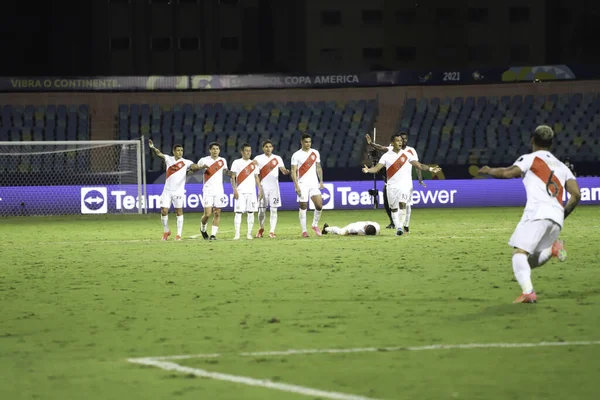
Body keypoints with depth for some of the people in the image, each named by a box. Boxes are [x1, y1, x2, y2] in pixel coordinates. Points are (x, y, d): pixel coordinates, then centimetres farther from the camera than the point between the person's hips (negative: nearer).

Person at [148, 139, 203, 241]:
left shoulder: (186, 162, -2)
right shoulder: (169, 159, 4)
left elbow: (194, 166, -17)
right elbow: (159, 153, -9)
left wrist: (201, 167, -39)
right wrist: (153, 147, -28)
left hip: (179, 191, -2)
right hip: (167, 190, 2)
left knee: (179, 211, -3)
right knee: (164, 211, -2)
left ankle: (179, 234, 2)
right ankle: (166, 231, 19)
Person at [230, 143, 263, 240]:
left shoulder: (253, 163, 13)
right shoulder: (237, 163, 2)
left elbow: (256, 178, 15)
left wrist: (260, 190, 6)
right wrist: (235, 190, -12)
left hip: (251, 191, 3)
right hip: (240, 192, -3)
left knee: (250, 212, 2)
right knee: (238, 212, -6)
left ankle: (249, 234, 6)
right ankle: (237, 234, -5)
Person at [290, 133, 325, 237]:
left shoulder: (315, 153, 9)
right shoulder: (296, 155, -4)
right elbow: (293, 172, -6)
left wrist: (321, 181, 9)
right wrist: (296, 186, -15)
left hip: (314, 184, 3)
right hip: (302, 184, -3)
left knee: (319, 205, -9)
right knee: (303, 207, -2)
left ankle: (315, 225, 13)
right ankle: (304, 231, 4)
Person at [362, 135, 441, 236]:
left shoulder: (407, 154, 4)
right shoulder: (386, 156, 3)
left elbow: (418, 165, 0)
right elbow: (377, 168, -5)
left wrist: (430, 169, -15)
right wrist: (368, 170, -26)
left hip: (405, 185, -2)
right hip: (392, 186, 2)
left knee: (402, 203, -23)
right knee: (394, 209, 5)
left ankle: (400, 226, -18)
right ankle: (398, 228, 17)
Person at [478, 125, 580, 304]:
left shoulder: (530, 158, 11)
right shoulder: (562, 166, 27)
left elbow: (510, 172, -6)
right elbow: (576, 194, 15)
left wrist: (489, 171, 12)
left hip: (537, 211, -6)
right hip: (557, 216, 6)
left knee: (520, 253, -13)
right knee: (531, 261, 14)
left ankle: (528, 292, -35)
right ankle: (552, 248, -14)